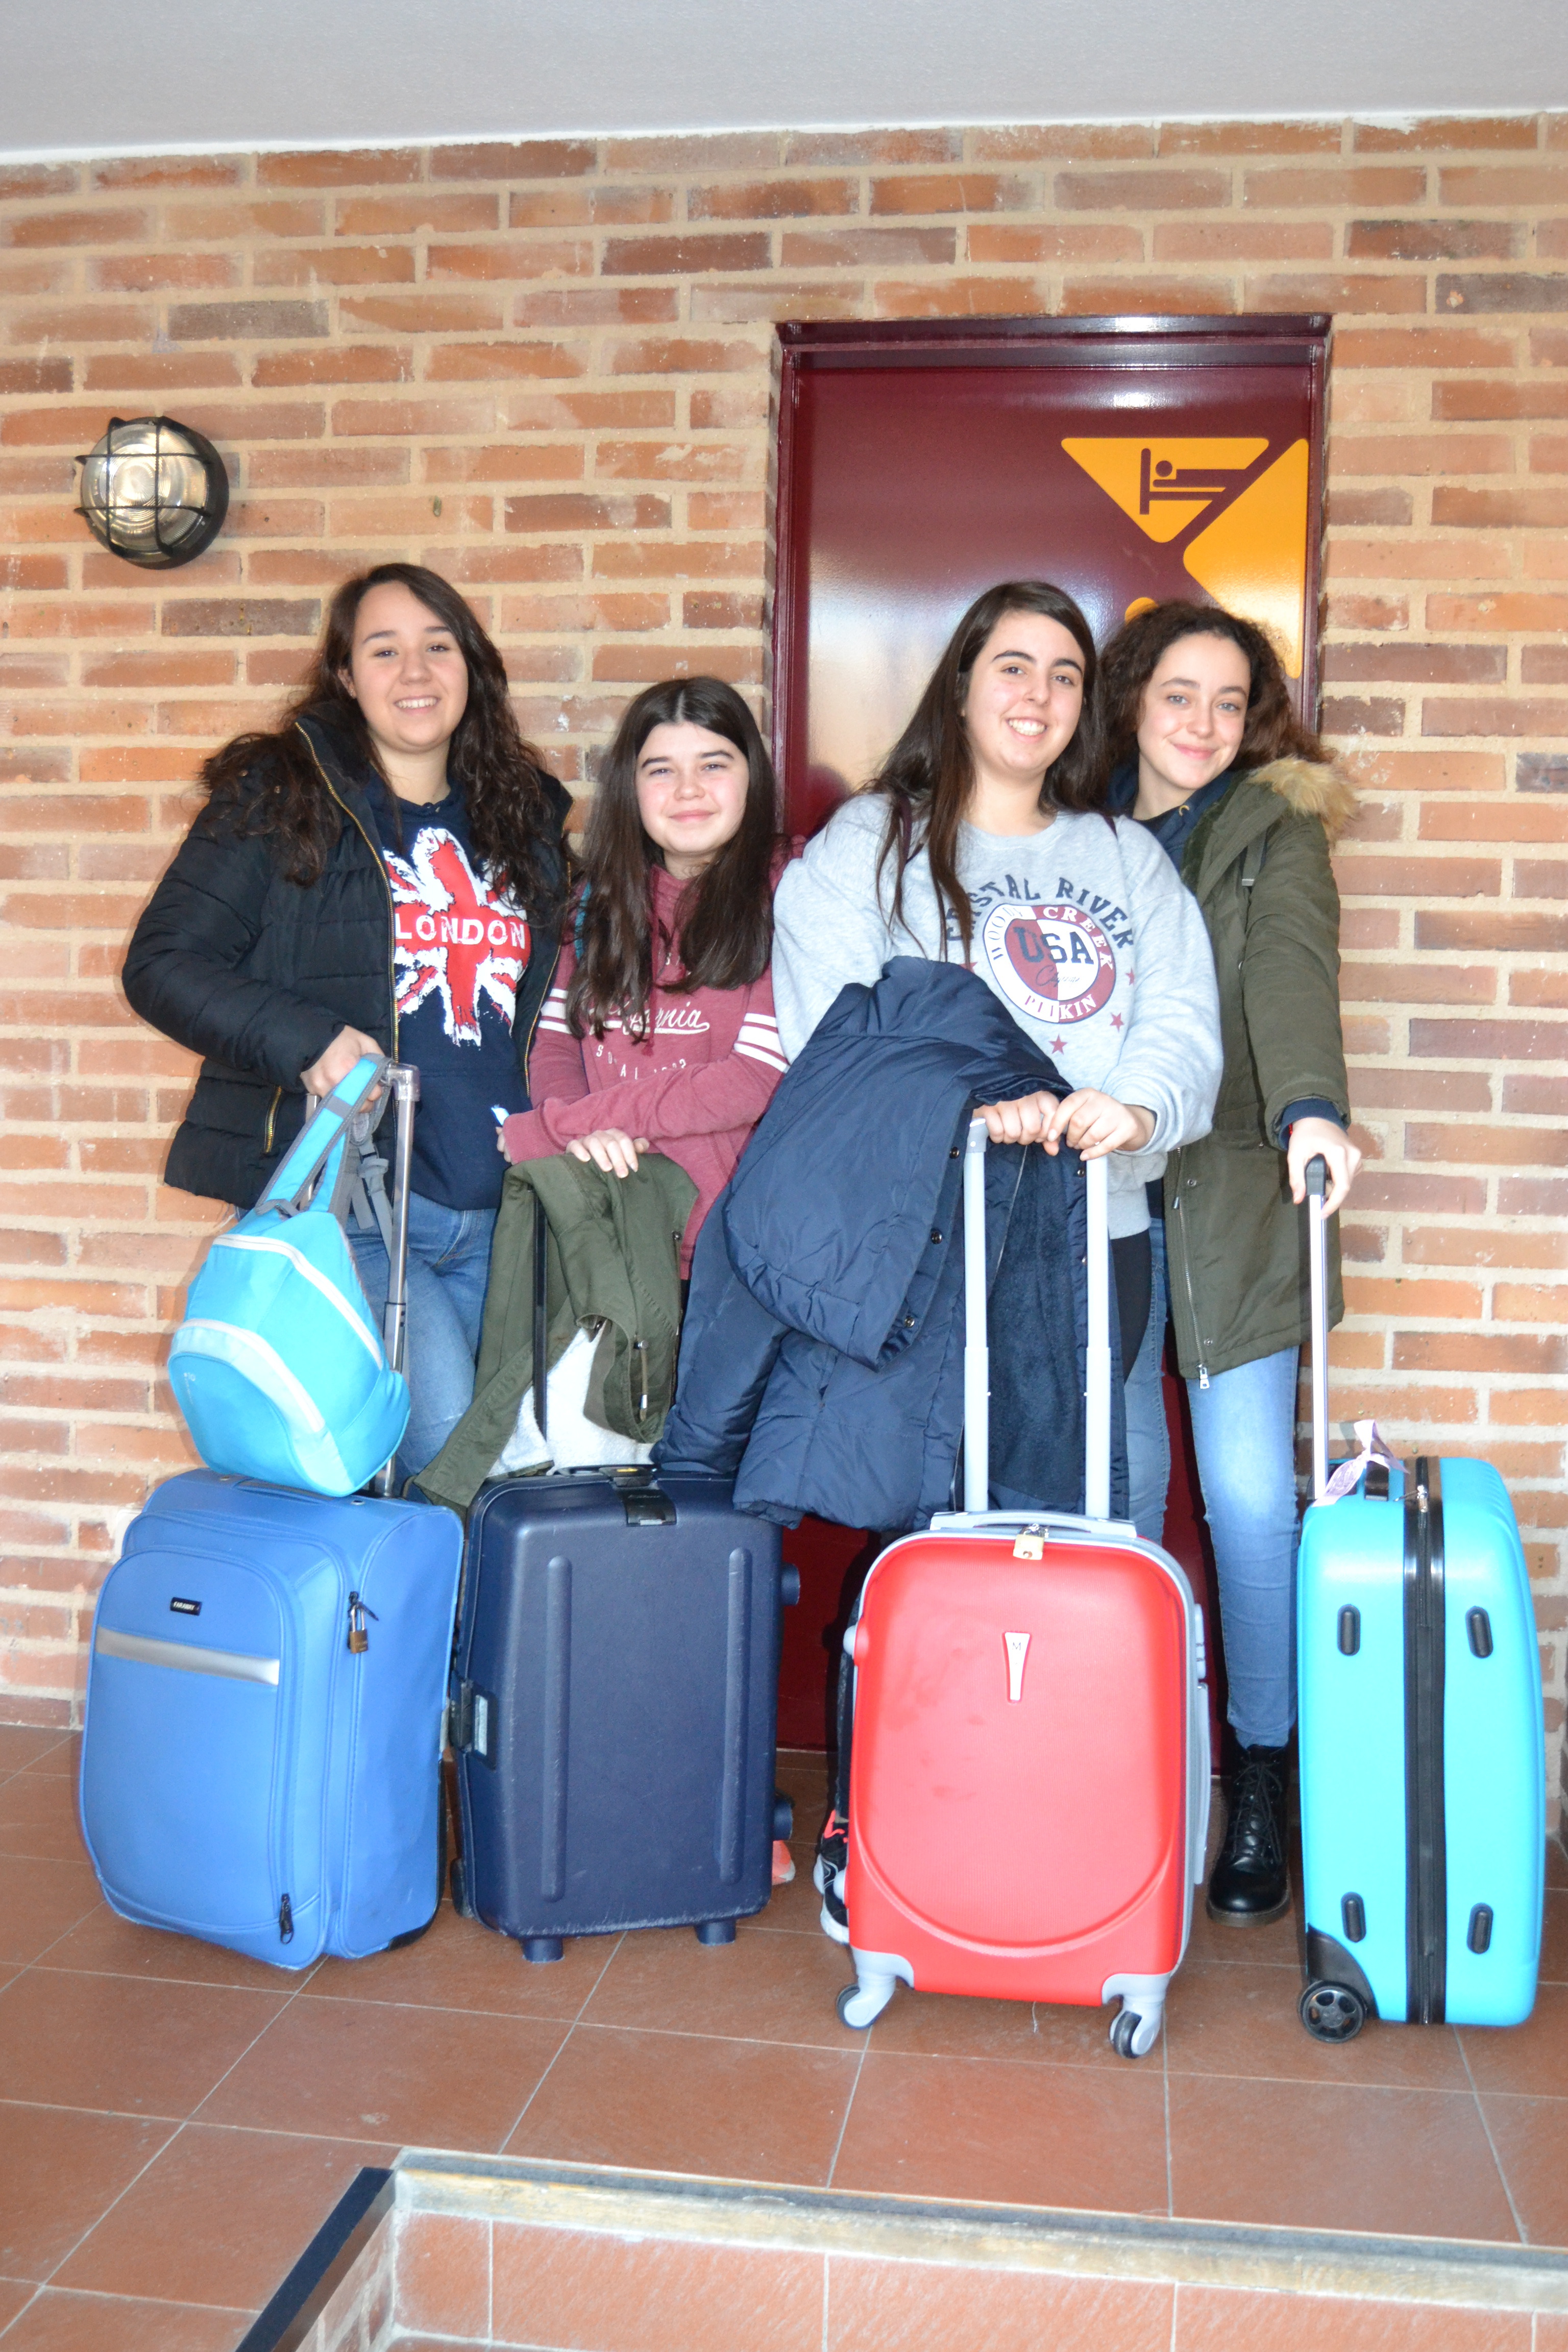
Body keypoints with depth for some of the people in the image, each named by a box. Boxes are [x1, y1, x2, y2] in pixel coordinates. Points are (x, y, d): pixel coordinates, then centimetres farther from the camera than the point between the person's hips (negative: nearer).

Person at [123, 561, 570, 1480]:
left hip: (498, 1216, 5)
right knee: (441, 1438, -20)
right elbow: (164, 961, -2)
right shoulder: (278, 795, 0)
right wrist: (304, 1040, -17)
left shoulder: (527, 814, 14)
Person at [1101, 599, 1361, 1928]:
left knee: (1250, 1494, -5)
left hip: (1232, 1195, -2)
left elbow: (1292, 974, -15)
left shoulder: (1278, 830, 4)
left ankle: (1263, 1781, 11)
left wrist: (1311, 1109, -32)